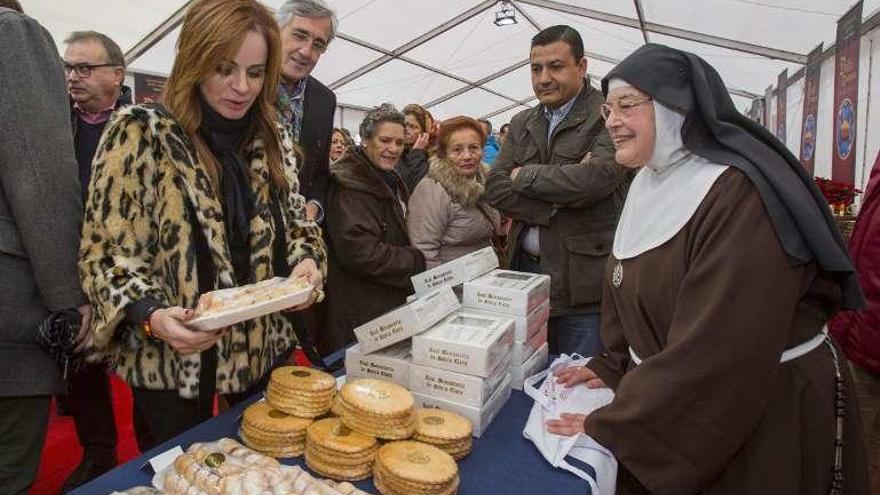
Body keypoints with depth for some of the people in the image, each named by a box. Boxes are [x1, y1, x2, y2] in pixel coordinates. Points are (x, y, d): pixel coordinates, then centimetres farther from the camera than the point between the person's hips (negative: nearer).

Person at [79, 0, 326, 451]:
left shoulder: (272, 138, 3)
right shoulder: (140, 133, -11)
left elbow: (295, 223, 10)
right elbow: (106, 253, -11)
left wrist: (306, 260, -12)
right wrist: (152, 316, -28)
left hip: (267, 351, 5)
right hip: (172, 361, -4)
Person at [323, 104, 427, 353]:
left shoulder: (391, 181, 15)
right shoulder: (351, 185, -17)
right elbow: (359, 251, -26)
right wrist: (417, 263, -17)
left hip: (391, 304, 9)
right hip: (360, 312, -9)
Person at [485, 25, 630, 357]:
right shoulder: (522, 124, 12)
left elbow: (597, 178, -24)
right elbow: (495, 188, 2)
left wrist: (525, 176, -9)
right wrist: (557, 205, -13)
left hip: (584, 279, -5)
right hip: (524, 270, 6)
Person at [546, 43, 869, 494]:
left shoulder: (739, 195, -25)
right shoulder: (650, 184, 2)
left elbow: (719, 348, -30)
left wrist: (610, 426, -24)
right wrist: (613, 367, 2)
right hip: (668, 400, 8)